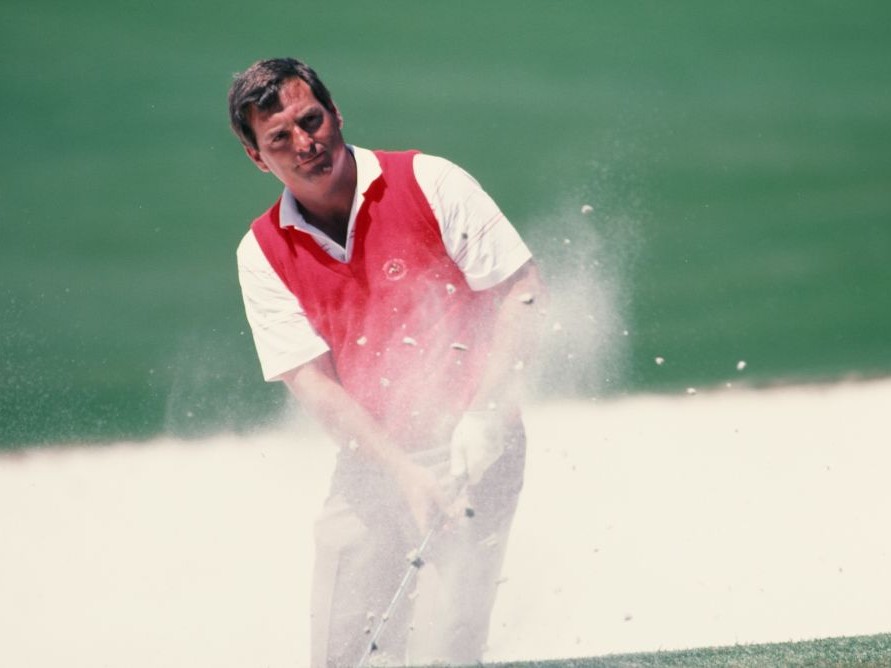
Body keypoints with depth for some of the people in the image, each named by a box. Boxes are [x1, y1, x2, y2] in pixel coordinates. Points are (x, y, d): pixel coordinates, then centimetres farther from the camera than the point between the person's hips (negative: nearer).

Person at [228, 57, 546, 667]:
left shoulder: (430, 183, -7)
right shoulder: (264, 254, 0)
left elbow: (523, 292, -8)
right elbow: (313, 383, -5)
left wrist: (485, 416, -20)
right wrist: (405, 474, -18)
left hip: (473, 448, -4)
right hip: (369, 463, 4)